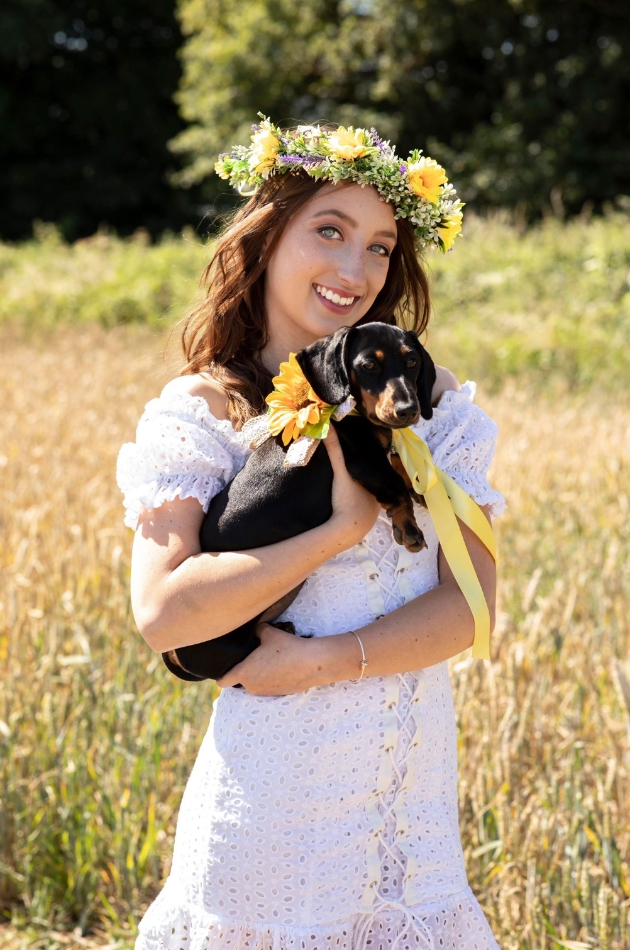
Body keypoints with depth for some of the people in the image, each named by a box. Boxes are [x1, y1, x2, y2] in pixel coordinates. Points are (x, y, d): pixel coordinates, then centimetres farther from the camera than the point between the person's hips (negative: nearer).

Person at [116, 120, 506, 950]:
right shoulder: (202, 410, -6)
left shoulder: (429, 398, 3)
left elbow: (471, 602, -3)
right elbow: (162, 613, -18)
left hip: (413, 782, 3)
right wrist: (343, 527, -21)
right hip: (272, 781, -3)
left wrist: (326, 660, -17)